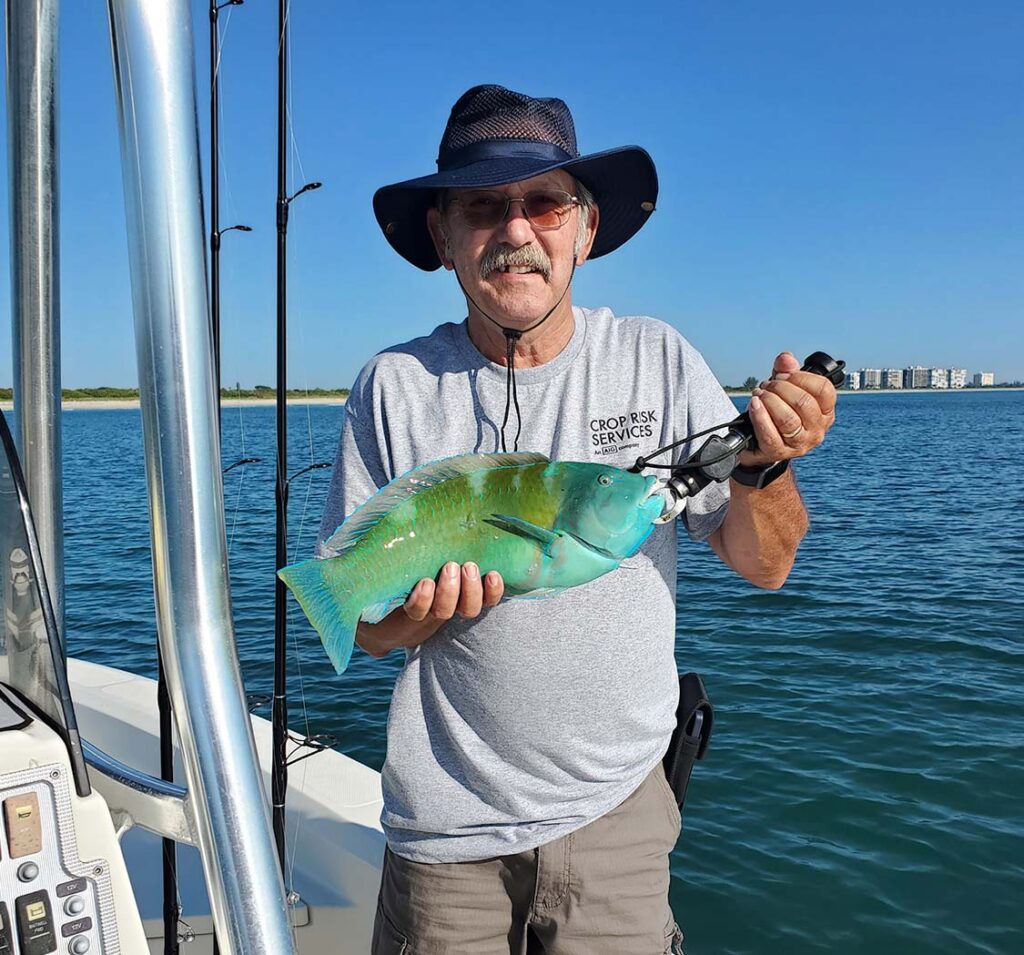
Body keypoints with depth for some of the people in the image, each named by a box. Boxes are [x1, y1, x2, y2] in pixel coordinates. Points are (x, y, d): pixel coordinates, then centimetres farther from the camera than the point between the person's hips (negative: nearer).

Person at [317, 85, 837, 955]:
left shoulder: (657, 359, -6)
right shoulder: (395, 387, -7)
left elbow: (763, 566, -4)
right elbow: (361, 627, -3)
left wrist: (763, 466, -23)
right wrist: (428, 602, -24)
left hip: (614, 809, 1)